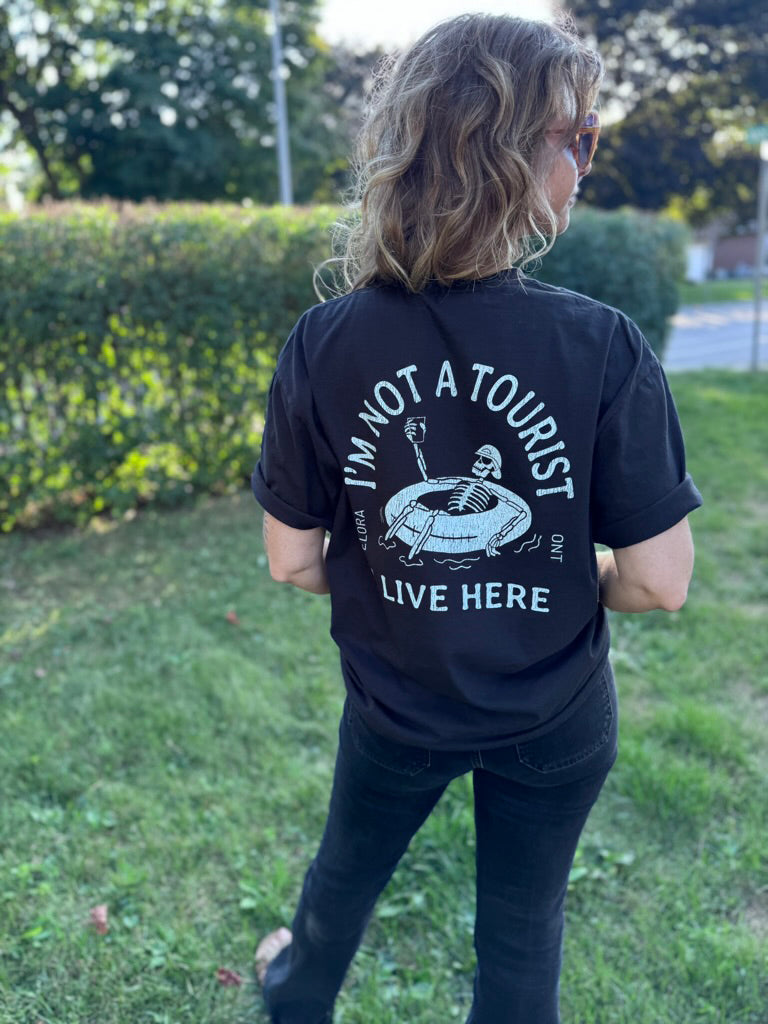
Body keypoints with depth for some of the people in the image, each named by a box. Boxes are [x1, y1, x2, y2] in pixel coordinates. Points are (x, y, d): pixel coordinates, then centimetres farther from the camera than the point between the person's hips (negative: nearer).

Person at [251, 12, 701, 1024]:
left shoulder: (323, 345, -19)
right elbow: (660, 580, -17)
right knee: (525, 925, 26)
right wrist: (565, 581, 3)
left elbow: (292, 560, -11)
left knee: (345, 871, 33)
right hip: (555, 714, -1)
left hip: (395, 704, 2)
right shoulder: (604, 348, -23)